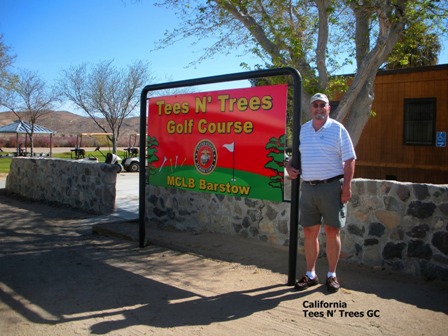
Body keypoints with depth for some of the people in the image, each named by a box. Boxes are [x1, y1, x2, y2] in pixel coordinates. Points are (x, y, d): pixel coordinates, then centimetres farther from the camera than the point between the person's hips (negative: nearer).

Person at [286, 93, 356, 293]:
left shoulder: (337, 129, -1)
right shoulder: (302, 130, 11)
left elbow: (349, 160, -4)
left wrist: (347, 186, -12)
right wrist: (289, 166, 1)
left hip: (332, 186, -4)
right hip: (308, 187, 4)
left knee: (332, 231, 3)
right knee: (309, 232, 8)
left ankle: (332, 275, 18)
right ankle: (310, 275, 21)